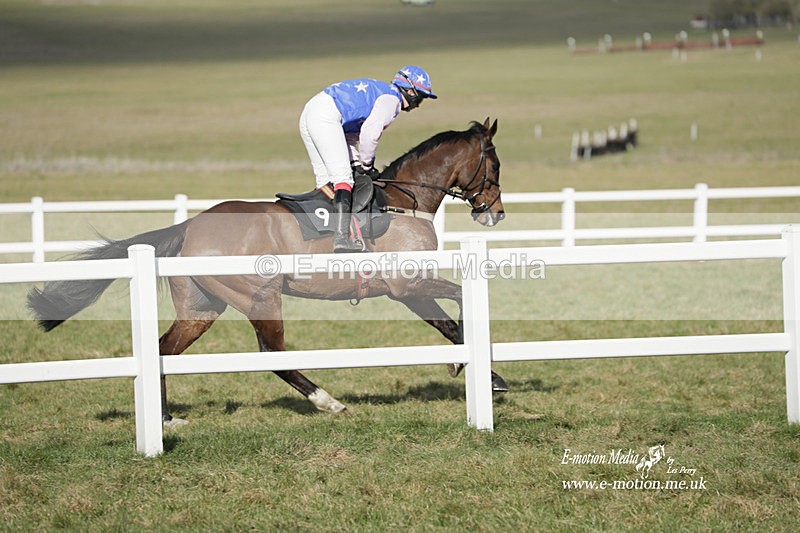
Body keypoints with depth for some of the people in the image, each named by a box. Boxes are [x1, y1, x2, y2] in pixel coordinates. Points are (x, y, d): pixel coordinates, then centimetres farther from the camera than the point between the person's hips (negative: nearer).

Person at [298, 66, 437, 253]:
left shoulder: (378, 92, 30)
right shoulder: (392, 98, -1)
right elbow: (369, 133, -13)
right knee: (342, 177, -15)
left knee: (325, 179, 14)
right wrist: (367, 164, 0)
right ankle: (341, 237, -25)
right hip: (326, 116, -10)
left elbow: (349, 133, 26)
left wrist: (357, 162, 15)